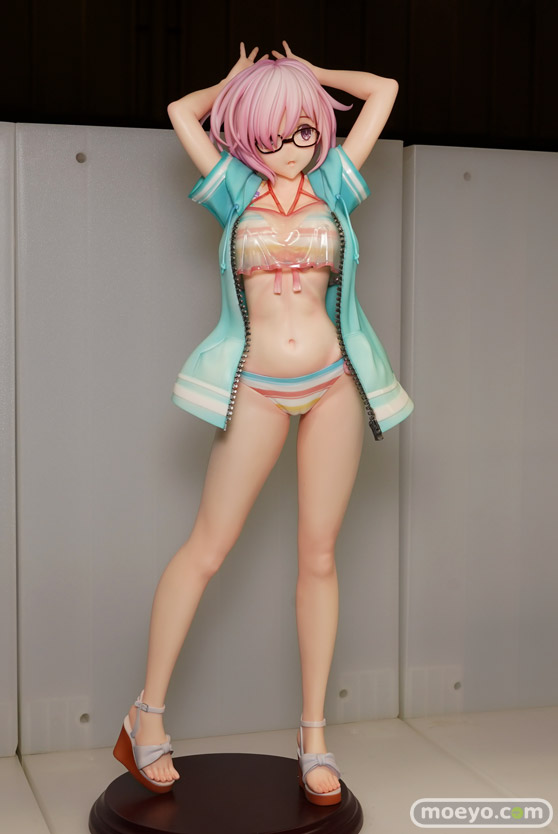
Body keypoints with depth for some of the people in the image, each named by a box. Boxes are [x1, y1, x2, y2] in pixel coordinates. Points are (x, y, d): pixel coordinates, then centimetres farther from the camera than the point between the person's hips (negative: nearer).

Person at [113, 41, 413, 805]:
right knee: (205, 550, -1)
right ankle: (145, 719, 12)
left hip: (333, 384, 2)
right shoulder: (237, 191, 7)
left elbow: (384, 91, 14)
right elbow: (181, 109, 10)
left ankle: (313, 735, 14)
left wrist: (305, 73, 22)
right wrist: (241, 80, 23)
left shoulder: (333, 186, 9)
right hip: (258, 389, -1)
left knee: (319, 557, 5)